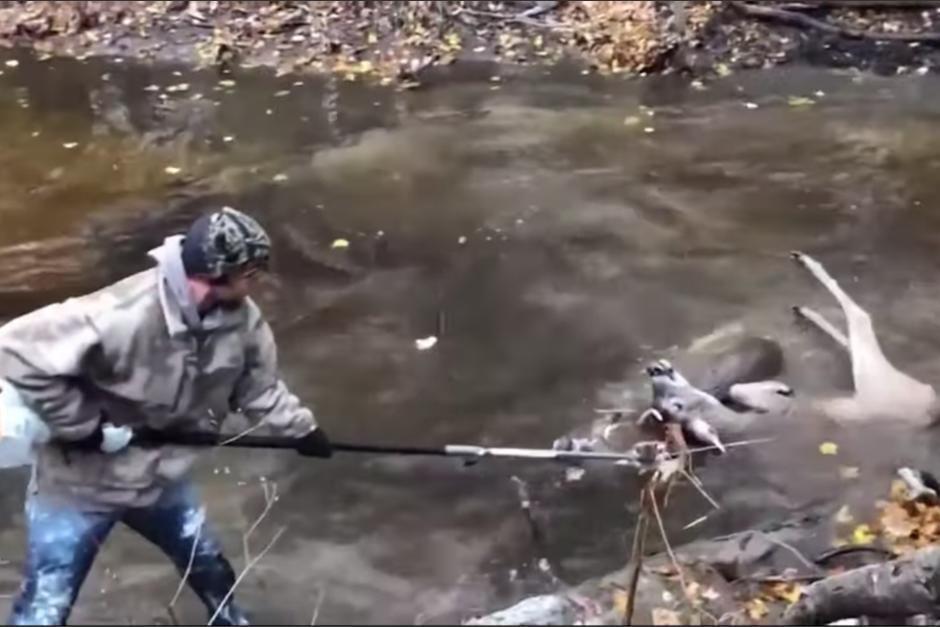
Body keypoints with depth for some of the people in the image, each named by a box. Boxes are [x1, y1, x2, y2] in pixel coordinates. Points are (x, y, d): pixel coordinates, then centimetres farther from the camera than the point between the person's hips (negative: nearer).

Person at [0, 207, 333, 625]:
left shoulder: (240, 318, -13)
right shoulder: (121, 316, -36)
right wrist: (84, 426, -28)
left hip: (162, 478, 6)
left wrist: (300, 428, 1)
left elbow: (258, 387, 6)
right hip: (78, 485, -6)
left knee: (210, 568, 26)